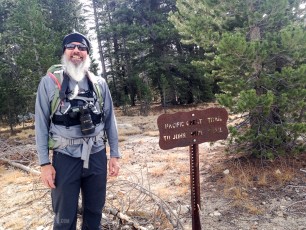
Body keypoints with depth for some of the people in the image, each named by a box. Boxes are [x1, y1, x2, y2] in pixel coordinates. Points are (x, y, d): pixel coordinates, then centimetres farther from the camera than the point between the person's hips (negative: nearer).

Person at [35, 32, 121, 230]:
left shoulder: (99, 83, 5)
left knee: (95, 212, 16)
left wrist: (115, 155, 4)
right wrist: (44, 163, -6)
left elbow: (110, 120, 7)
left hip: (97, 156, 3)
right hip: (65, 157, -2)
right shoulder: (49, 82, -2)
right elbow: (41, 124, -2)